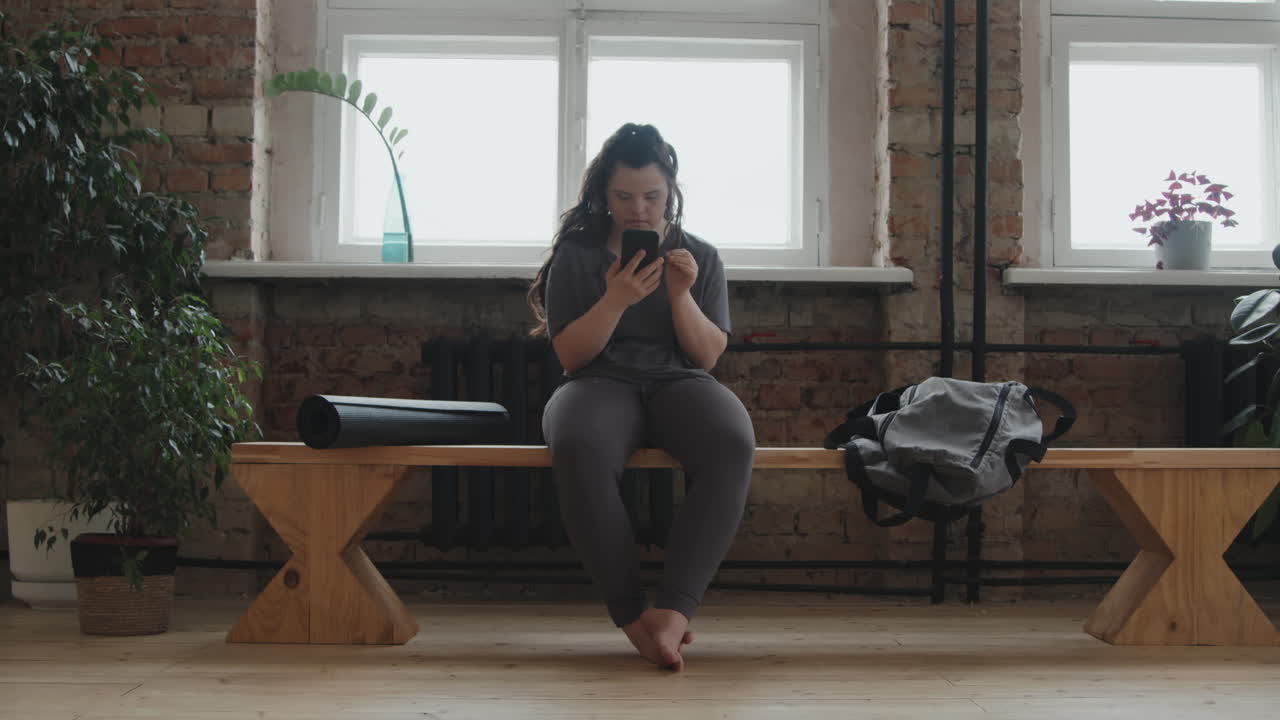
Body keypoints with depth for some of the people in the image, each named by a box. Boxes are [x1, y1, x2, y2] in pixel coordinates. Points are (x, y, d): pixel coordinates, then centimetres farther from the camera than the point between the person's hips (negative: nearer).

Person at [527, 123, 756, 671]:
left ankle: (673, 609, -38)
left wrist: (681, 296, -8)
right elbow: (571, 356, 3)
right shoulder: (576, 256, 10)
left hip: (679, 382, 2)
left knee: (732, 444, -37)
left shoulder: (699, 257, 15)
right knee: (578, 449, -41)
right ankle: (630, 611, -30)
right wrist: (616, 300, -12)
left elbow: (708, 356, 9)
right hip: (603, 383, -1)